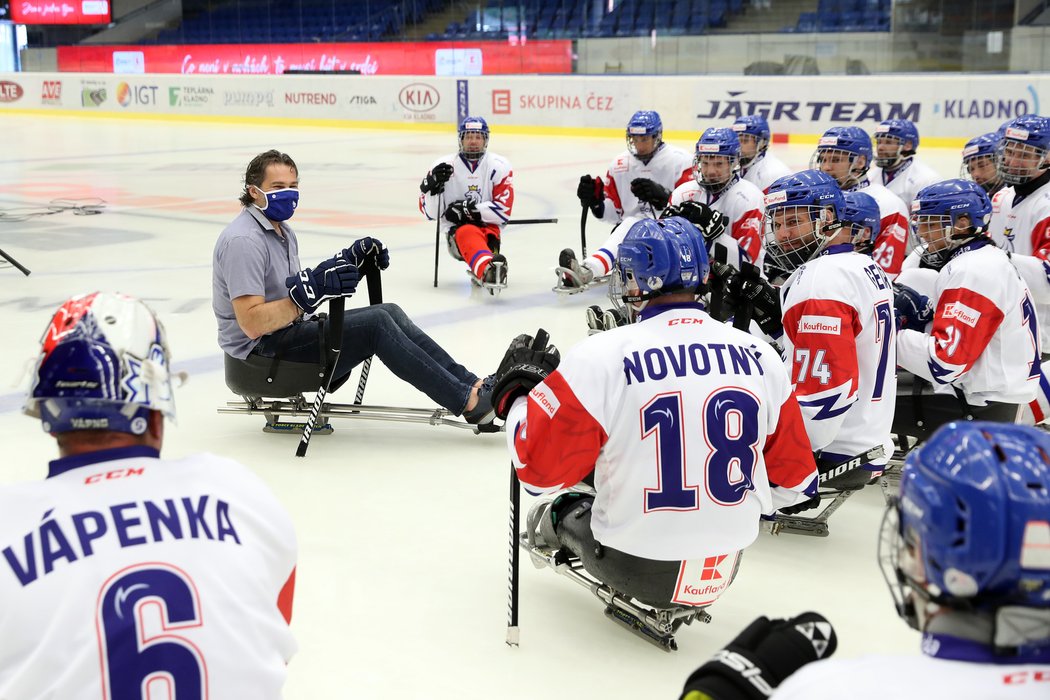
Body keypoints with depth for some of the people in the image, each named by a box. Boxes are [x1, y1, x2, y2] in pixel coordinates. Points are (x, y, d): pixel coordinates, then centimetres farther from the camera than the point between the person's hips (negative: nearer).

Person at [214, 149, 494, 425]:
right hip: (261, 351, -10)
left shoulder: (281, 231, 14)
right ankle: (467, 401, -18)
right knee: (376, 323, -20)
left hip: (291, 328, 10)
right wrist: (310, 291, -33)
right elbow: (252, 324, -26)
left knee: (390, 313, -2)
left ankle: (470, 383, -4)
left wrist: (349, 261, 3)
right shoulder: (243, 240, -20)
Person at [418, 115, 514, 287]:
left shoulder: (499, 166, -1)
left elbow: (503, 210, -7)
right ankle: (488, 269, -68)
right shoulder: (444, 165, 1)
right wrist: (433, 184, -18)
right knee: (467, 234, -38)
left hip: (488, 226, 3)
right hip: (455, 230, -3)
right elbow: (430, 213, 0)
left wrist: (470, 210, -16)